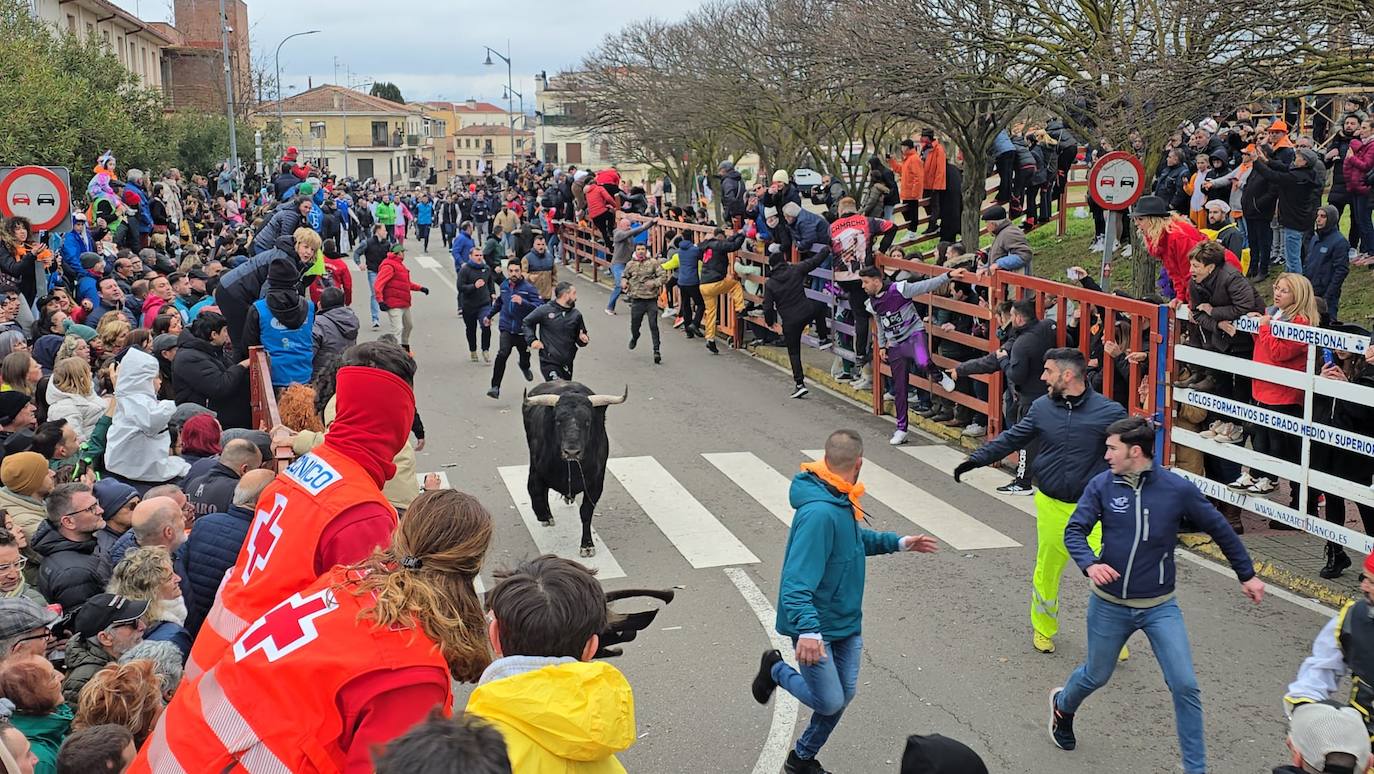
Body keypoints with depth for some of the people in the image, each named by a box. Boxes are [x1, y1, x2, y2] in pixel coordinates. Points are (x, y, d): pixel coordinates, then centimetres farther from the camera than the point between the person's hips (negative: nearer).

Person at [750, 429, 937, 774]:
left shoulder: (841, 502, 0)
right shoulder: (819, 512, -30)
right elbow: (797, 581, -35)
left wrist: (899, 543, 17)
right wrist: (808, 629, -45)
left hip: (847, 622, 9)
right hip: (816, 627, -9)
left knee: (843, 695, 14)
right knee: (830, 702, -3)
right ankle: (776, 670, 24)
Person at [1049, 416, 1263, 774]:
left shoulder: (1178, 489, -10)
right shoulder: (1101, 485, -8)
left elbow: (1219, 529, 3)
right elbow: (1074, 530, -8)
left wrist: (1247, 575, 12)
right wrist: (1089, 564, -29)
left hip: (1160, 607, -1)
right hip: (1109, 605, 1)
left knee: (1185, 687, -8)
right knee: (1096, 675, 18)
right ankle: (1063, 705, 50)